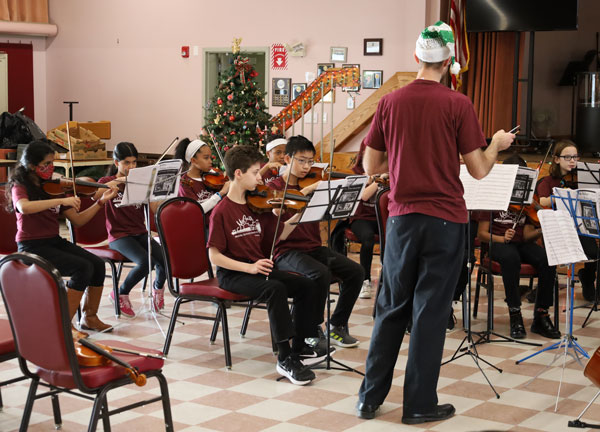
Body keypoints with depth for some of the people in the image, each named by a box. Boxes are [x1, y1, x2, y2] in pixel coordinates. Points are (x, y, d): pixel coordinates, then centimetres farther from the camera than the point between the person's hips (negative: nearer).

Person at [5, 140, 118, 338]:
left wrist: (101, 201, -1)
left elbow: (77, 220, 10)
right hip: (32, 246, -6)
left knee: (98, 264, -13)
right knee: (82, 267, -25)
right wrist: (61, 200, -35)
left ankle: (90, 317, 3)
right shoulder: (20, 187, -7)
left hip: (55, 241, 6)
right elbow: (24, 207, -33)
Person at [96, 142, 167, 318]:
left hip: (140, 233, 3)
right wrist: (115, 182, -25)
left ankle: (158, 286, 11)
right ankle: (121, 294, -3)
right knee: (145, 261, -30)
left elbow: (154, 209, 0)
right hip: (119, 236, -3)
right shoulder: (107, 182, 4)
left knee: (164, 259, -24)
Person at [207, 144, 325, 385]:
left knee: (306, 286, -8)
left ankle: (299, 349, 1)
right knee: (276, 289, -32)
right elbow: (214, 256, -15)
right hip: (232, 274, -7)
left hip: (258, 267, 7)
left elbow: (279, 234, 16)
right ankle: (285, 358, -25)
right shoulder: (222, 212, -13)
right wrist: (249, 267, -24)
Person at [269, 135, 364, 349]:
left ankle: (336, 326, 2)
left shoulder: (311, 186, 14)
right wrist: (304, 192, -29)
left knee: (356, 272, -13)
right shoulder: (274, 187, 0)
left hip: (313, 248, 6)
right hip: (287, 251, -6)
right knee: (321, 273, -32)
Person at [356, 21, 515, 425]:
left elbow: (371, 166, 6)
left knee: (392, 307, 14)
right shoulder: (458, 104, -8)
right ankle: (420, 404, 11)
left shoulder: (390, 103, 1)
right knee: (430, 311, 4)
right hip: (445, 219, -3)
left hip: (402, 216, 3)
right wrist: (497, 144, 15)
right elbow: (478, 170, -4)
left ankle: (371, 396, 19)